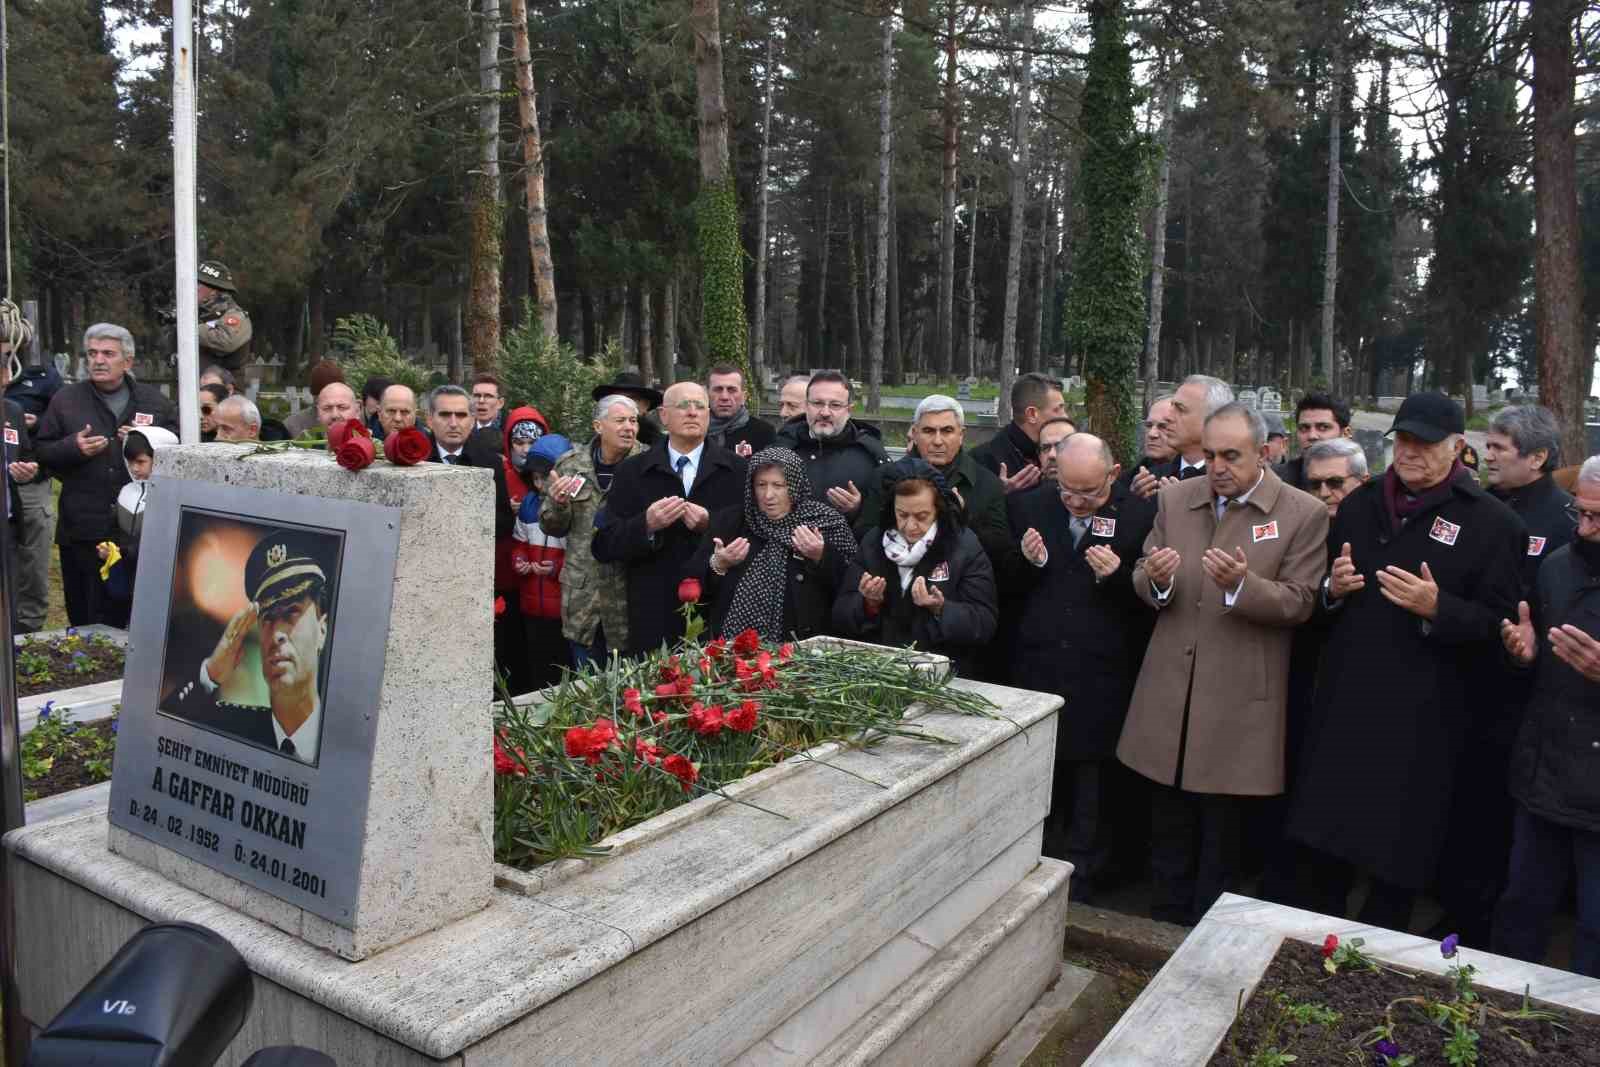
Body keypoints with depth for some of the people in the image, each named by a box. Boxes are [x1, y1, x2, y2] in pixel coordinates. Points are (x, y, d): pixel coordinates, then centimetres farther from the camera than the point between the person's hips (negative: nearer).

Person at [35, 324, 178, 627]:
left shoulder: (154, 400, 9)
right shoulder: (65, 400, 8)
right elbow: (41, 451, 8)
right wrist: (73, 447, -11)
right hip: (83, 527, 0)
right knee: (85, 617, 4)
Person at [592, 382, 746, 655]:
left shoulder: (737, 469, 4)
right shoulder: (632, 471, 7)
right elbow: (603, 546, 3)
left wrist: (711, 526, -16)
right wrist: (646, 525, -14)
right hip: (654, 620, 1)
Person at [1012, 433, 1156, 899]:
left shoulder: (1141, 516, -7)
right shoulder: (1030, 506, 3)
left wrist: (1117, 576, -22)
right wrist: (1027, 561, -12)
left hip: (1102, 680, -3)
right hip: (1036, 667, 3)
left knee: (1093, 793, 11)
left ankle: (1081, 880, 28)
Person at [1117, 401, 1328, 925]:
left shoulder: (1304, 514, -6)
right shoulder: (1174, 499, 5)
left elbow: (1298, 603, -8)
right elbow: (1142, 581, 8)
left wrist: (1242, 584, -27)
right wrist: (1156, 579, -16)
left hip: (1238, 699, -3)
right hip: (1169, 689, 4)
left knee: (1220, 838, 10)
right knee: (1169, 830, 16)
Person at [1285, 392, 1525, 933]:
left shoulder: (1492, 522, -5)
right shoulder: (1359, 505, 11)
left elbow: (1500, 625, -9)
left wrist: (1437, 608, -24)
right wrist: (1333, 588, -3)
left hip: (1419, 718, -4)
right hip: (1344, 702, 4)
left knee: (1397, 852, 7)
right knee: (1325, 838, 12)